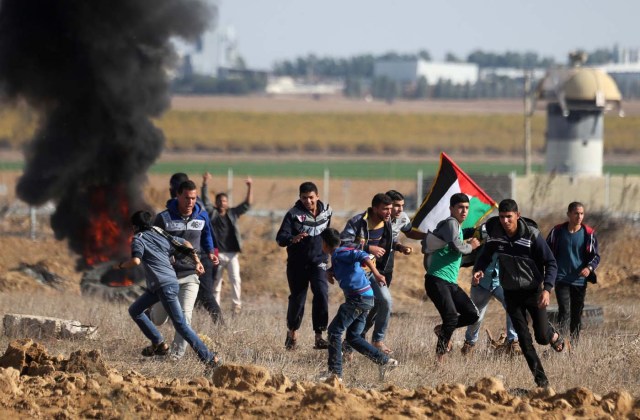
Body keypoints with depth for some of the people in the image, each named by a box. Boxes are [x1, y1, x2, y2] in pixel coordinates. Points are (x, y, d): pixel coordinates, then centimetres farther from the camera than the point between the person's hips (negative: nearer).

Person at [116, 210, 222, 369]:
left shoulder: (139, 239, -3)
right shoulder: (161, 235, 20)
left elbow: (136, 260, -19)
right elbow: (185, 244, 24)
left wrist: (121, 266, -1)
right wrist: (197, 262, 27)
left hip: (165, 286, -9)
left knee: (180, 324, -8)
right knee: (135, 310, 19)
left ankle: (209, 358, -10)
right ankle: (158, 343, 17)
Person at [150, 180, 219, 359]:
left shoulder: (202, 216, -2)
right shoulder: (164, 217, -11)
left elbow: (206, 236, 18)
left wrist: (210, 253, 1)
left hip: (191, 274, 1)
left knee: (185, 316, -14)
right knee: (158, 320, 10)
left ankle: (177, 354, -6)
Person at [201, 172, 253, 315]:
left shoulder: (233, 213, 11)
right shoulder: (212, 213, 7)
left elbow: (247, 205, 8)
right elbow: (205, 199, -2)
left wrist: (249, 188, -2)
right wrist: (205, 184, -13)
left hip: (232, 254, 0)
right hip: (217, 254, 0)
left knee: (235, 279, -13)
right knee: (216, 282, 6)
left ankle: (237, 304, -11)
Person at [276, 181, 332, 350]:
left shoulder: (327, 211, 2)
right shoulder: (294, 214, -10)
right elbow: (280, 238, -18)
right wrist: (292, 239, -38)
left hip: (318, 262, 1)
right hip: (297, 264, -1)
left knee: (322, 294, -20)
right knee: (297, 298, 7)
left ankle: (319, 336, -19)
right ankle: (292, 333, 33)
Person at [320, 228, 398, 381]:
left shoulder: (339, 254, -9)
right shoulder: (338, 255, 20)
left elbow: (362, 256, -22)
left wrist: (376, 274, -31)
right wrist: (331, 272, 13)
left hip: (359, 298, -10)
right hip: (365, 299, 10)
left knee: (334, 331, -7)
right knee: (353, 336, 14)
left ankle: (335, 372, -9)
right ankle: (385, 361, 11)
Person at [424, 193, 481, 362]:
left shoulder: (458, 227, 19)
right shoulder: (451, 223, -8)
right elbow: (457, 247, -20)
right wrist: (470, 246, -2)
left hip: (451, 283, 9)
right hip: (437, 280, -9)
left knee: (472, 314, 3)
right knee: (452, 317, -21)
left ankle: (443, 330, 22)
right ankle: (440, 357, -12)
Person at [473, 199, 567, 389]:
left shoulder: (532, 235, -18)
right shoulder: (495, 235, -8)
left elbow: (550, 263, -13)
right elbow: (485, 256, 9)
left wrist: (547, 288, -26)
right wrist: (478, 270, -14)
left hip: (534, 290, -3)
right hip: (511, 293, 3)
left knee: (542, 336, -4)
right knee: (524, 338, -4)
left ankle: (554, 335, 33)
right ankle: (540, 377, 5)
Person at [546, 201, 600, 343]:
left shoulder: (589, 234, 0)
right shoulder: (557, 232, 1)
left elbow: (596, 256, 3)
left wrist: (589, 268, -16)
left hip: (580, 280, 2)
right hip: (561, 279, -2)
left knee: (577, 315, 10)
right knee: (564, 311, -16)